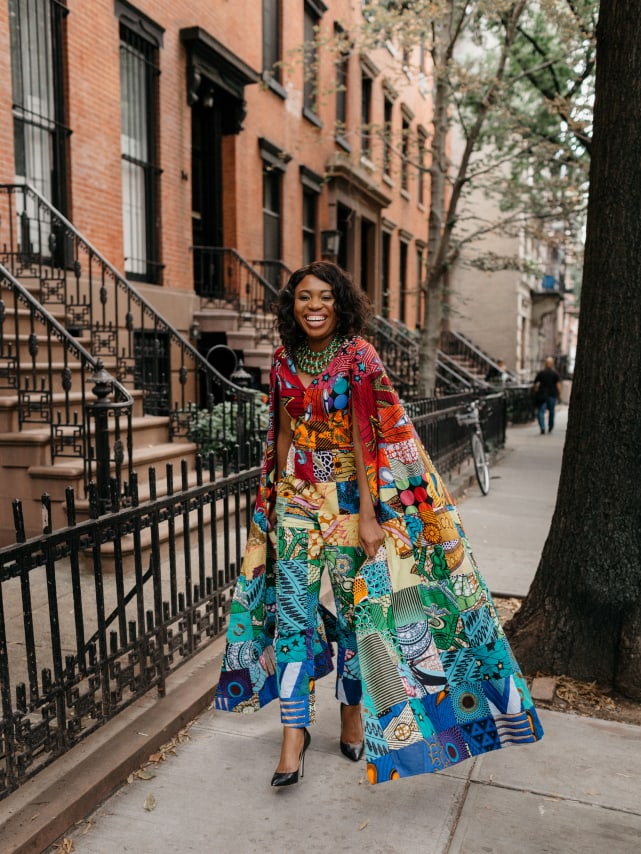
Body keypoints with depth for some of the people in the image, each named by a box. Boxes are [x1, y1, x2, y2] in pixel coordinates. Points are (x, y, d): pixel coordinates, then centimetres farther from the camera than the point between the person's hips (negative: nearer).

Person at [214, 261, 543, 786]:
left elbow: (366, 439, -15)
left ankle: (353, 712, 28)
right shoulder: (285, 359, 5)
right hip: (297, 497, 4)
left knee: (353, 605, 6)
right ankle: (294, 731, 12)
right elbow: (284, 433, 11)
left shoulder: (358, 357, -10)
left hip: (349, 497, -4)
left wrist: (368, 515, -18)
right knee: (292, 608, 2)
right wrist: (276, 496, 13)